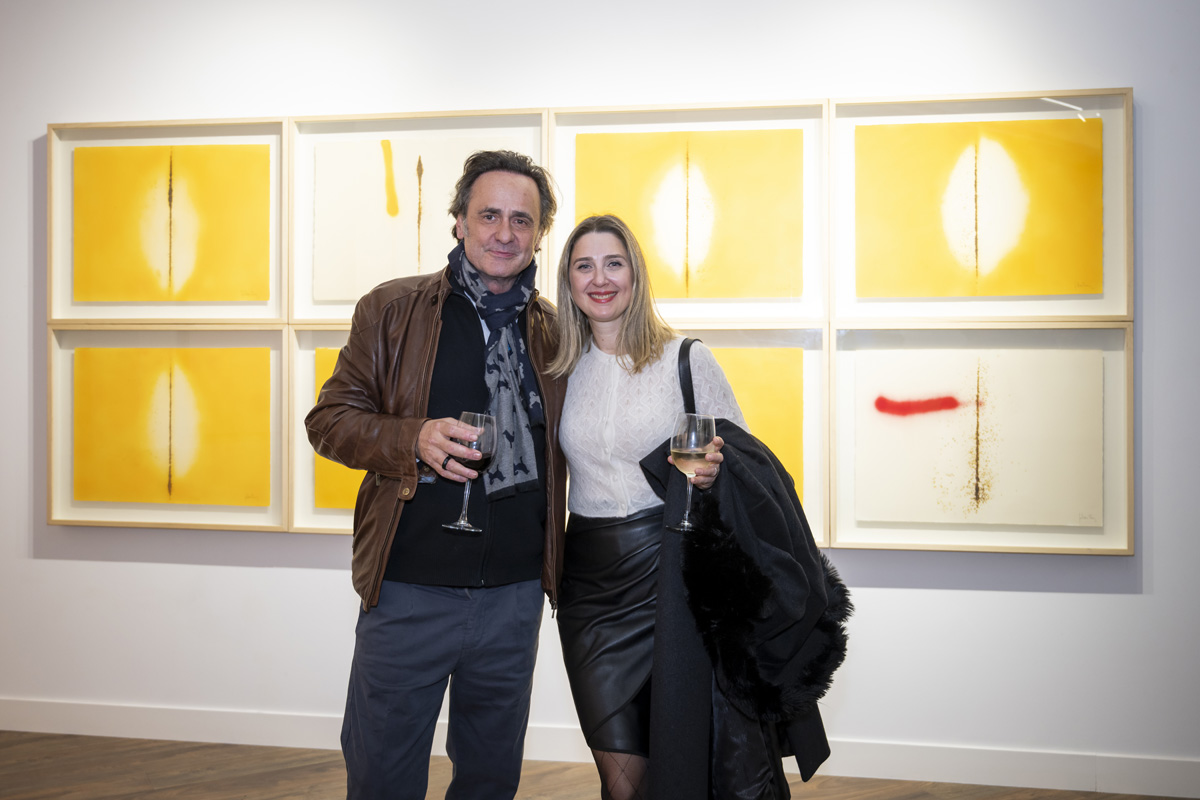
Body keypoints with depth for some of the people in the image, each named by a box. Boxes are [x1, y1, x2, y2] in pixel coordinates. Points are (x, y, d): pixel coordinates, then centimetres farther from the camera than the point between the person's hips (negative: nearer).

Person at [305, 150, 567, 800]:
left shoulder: (555, 331, 6)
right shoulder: (390, 310, 0)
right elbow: (330, 419, -1)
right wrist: (413, 439, -18)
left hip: (513, 598, 2)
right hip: (408, 592, -2)